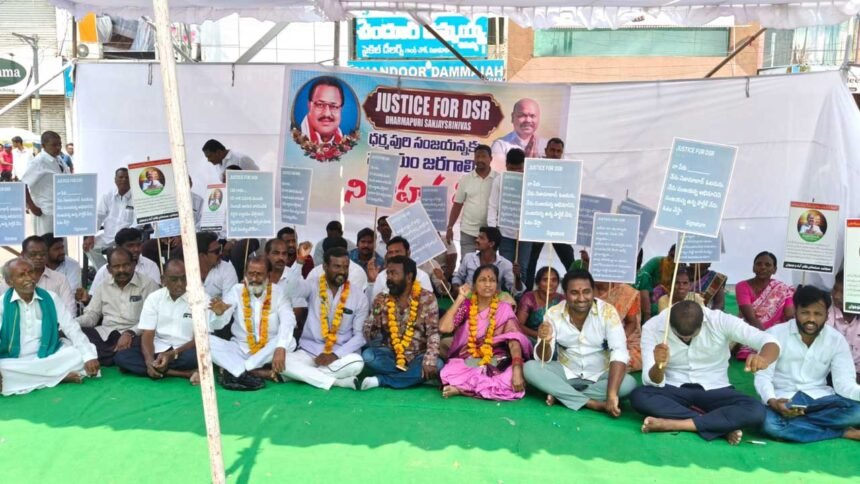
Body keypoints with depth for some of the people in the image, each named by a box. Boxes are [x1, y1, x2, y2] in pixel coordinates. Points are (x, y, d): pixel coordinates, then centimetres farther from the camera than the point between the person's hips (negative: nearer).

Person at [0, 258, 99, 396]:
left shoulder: (50, 298, 3)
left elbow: (71, 328, -2)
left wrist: (89, 356, -18)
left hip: (49, 358, 1)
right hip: (15, 363, -1)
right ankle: (61, 376, -21)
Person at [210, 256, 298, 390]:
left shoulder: (278, 292, -7)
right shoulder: (237, 291, -2)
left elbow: (288, 321, -25)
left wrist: (280, 348, -45)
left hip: (268, 352, -1)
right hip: (241, 349, 1)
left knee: (289, 341, -31)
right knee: (208, 342, -23)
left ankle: (236, 371, -25)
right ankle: (263, 373, -35)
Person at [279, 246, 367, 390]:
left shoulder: (359, 296, 0)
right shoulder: (313, 285, 0)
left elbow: (359, 335, 0)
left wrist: (336, 354, -14)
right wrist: (300, 261, -30)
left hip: (340, 354, 0)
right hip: (309, 352, 0)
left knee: (356, 363, -33)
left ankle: (304, 374, -20)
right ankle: (338, 381, -25)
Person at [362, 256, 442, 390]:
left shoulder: (427, 298, -6)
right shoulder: (381, 300, 0)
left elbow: (433, 333, -14)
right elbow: (370, 337, -1)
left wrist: (430, 361, -28)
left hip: (417, 357, -1)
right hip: (390, 356, 1)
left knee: (437, 364, -30)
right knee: (368, 355, -26)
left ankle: (381, 380, -23)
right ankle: (414, 375, -19)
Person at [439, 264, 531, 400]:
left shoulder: (504, 308, 0)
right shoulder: (466, 305, 3)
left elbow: (514, 340, -14)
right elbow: (444, 328, -13)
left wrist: (517, 369, -31)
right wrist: (460, 298, -9)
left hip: (495, 363, 1)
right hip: (467, 362, -1)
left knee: (514, 385, -32)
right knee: (448, 374, -34)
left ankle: (463, 388, -16)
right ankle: (490, 387, -13)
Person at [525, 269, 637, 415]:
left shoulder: (607, 312, -18)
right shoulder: (554, 313, -12)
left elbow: (619, 353, -28)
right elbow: (544, 359, -12)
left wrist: (611, 395, -40)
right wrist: (545, 342, -37)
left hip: (600, 376, -1)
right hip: (566, 373, 1)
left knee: (629, 383, -30)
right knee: (530, 368, -24)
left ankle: (562, 395, -20)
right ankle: (592, 403, -25)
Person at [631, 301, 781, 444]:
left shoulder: (720, 320, -15)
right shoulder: (652, 327, -14)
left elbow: (769, 341, -21)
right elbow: (653, 382, -15)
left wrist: (763, 359, -44)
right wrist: (659, 366, -39)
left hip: (714, 391, 0)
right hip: (674, 390, 1)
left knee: (756, 411, -29)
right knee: (638, 396, -32)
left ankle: (673, 424, -25)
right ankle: (723, 425, -23)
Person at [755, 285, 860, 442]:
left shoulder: (837, 340, -1)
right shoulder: (775, 334, -8)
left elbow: (844, 383, -8)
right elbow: (762, 376, -11)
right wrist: (772, 402, -32)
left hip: (819, 398, 2)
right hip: (783, 398, -2)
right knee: (769, 422, -35)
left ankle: (792, 421, -21)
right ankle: (842, 432, -20)